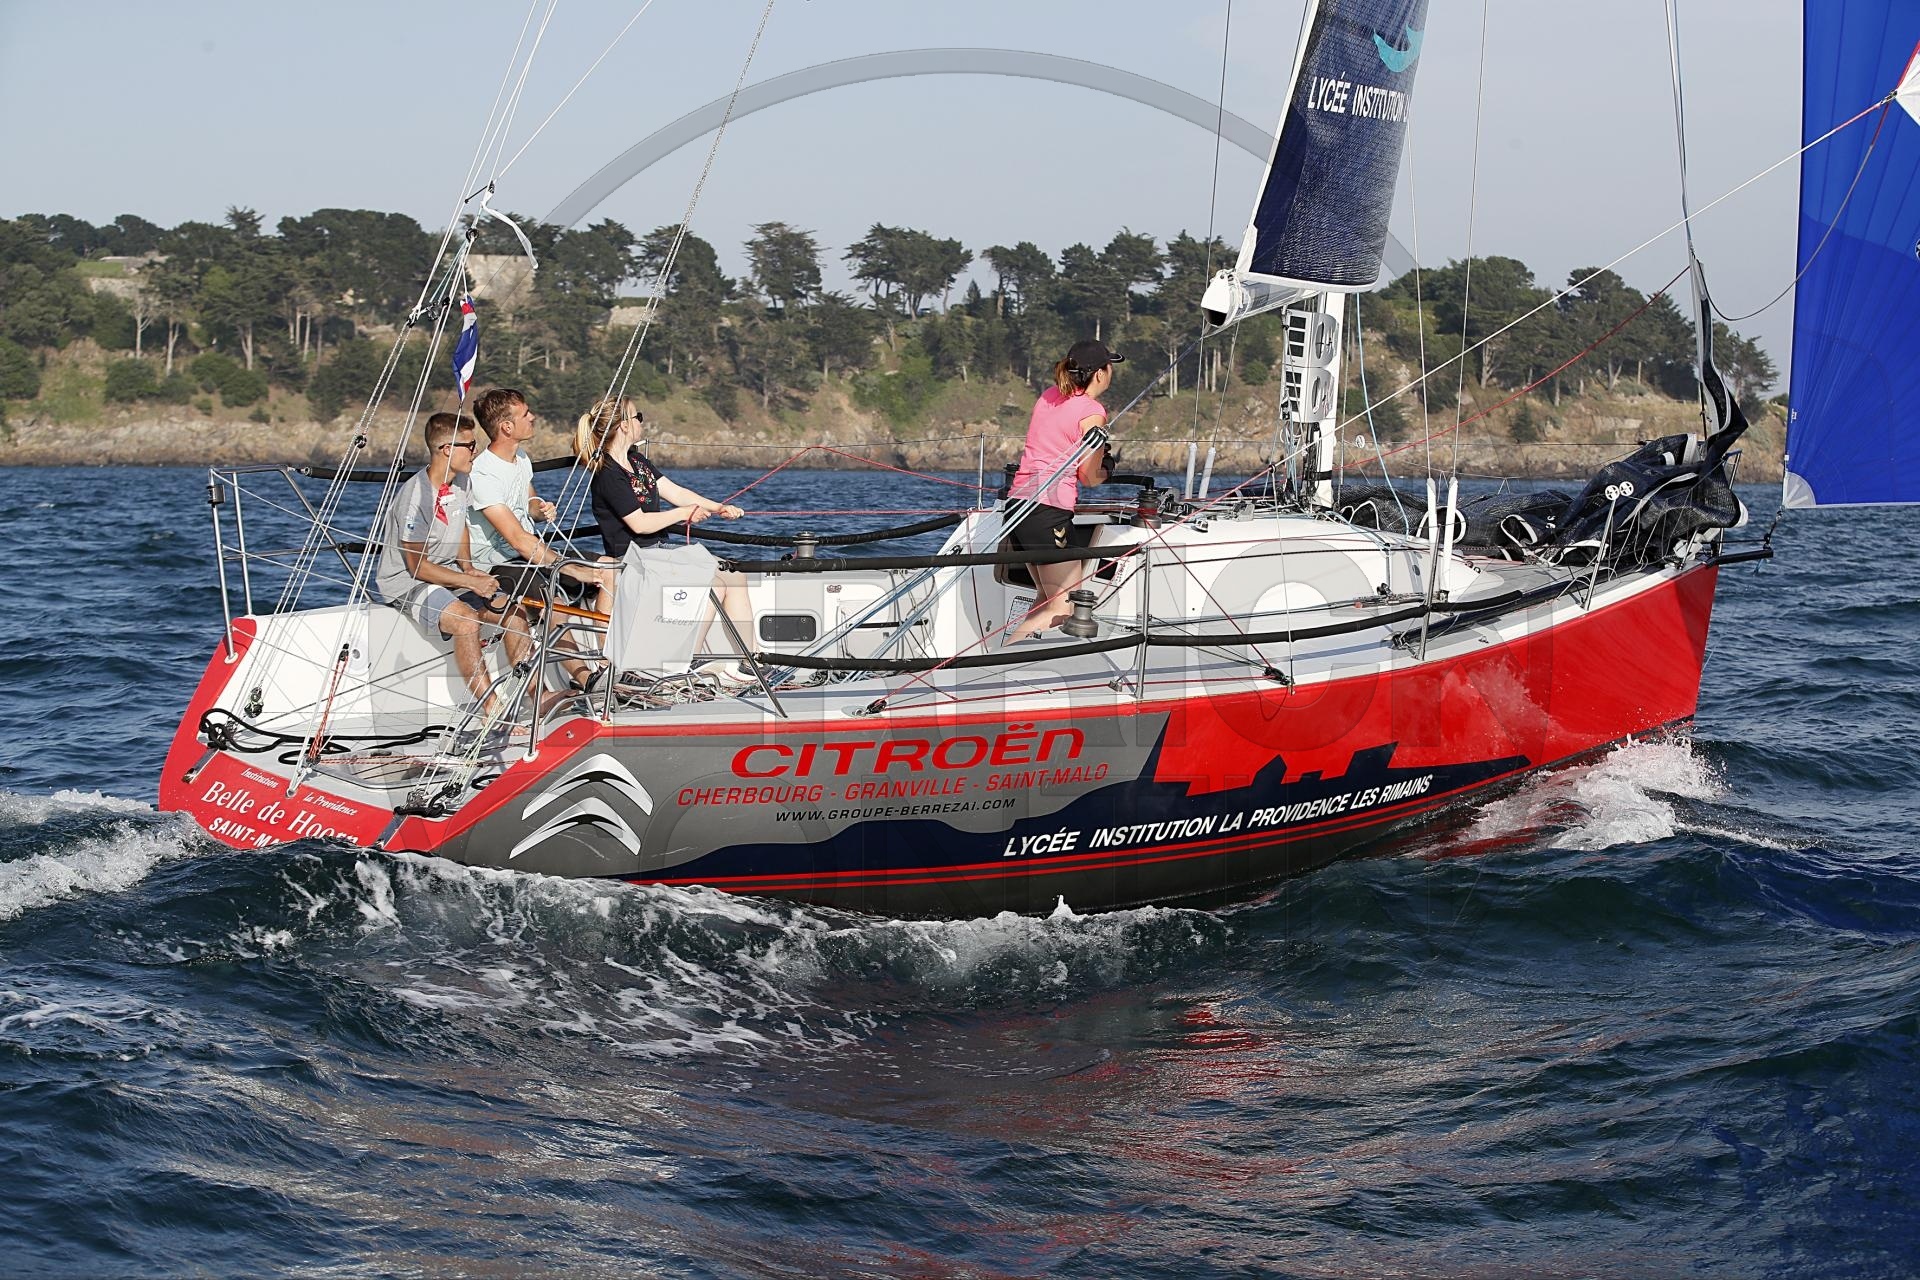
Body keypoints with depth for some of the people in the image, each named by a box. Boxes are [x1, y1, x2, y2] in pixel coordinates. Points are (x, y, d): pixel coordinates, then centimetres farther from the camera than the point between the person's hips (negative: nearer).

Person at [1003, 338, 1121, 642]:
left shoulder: (1048, 396, 14)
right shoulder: (1092, 412, -8)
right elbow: (1089, 477, -4)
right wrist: (1105, 471, 18)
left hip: (1018, 502, 9)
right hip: (1049, 510, -9)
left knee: (1046, 598, 17)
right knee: (1062, 608, -5)